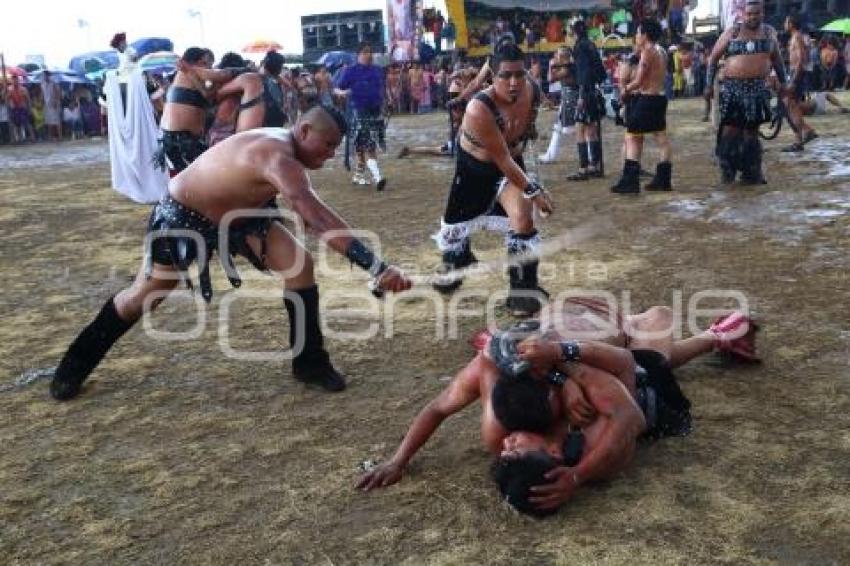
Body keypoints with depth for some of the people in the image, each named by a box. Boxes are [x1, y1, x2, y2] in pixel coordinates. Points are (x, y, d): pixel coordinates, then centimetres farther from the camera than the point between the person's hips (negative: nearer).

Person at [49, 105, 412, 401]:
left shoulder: (284, 146, -9)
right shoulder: (277, 156, -38)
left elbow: (310, 213, 4)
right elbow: (318, 218, -48)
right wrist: (378, 268, -53)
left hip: (236, 212, 8)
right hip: (183, 216, -8)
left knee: (300, 264, -9)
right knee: (145, 295, 8)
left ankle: (309, 362, 4)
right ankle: (76, 363, 33)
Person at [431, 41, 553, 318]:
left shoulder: (534, 91, -19)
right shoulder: (479, 109, -37)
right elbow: (502, 159, -32)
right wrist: (533, 191, -31)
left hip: (512, 165, 3)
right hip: (474, 168, -3)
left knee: (523, 217, -21)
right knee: (455, 224, 14)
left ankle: (523, 288, -5)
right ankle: (455, 264, 50)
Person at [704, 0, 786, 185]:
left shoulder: (769, 32, 11)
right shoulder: (732, 33, 2)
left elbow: (777, 59, 21)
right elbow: (713, 58, 5)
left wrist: (782, 82, 16)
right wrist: (709, 84, -2)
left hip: (758, 88, 2)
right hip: (733, 88, -2)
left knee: (751, 130, 6)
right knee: (730, 128, -8)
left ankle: (751, 175, 13)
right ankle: (727, 172, 3)